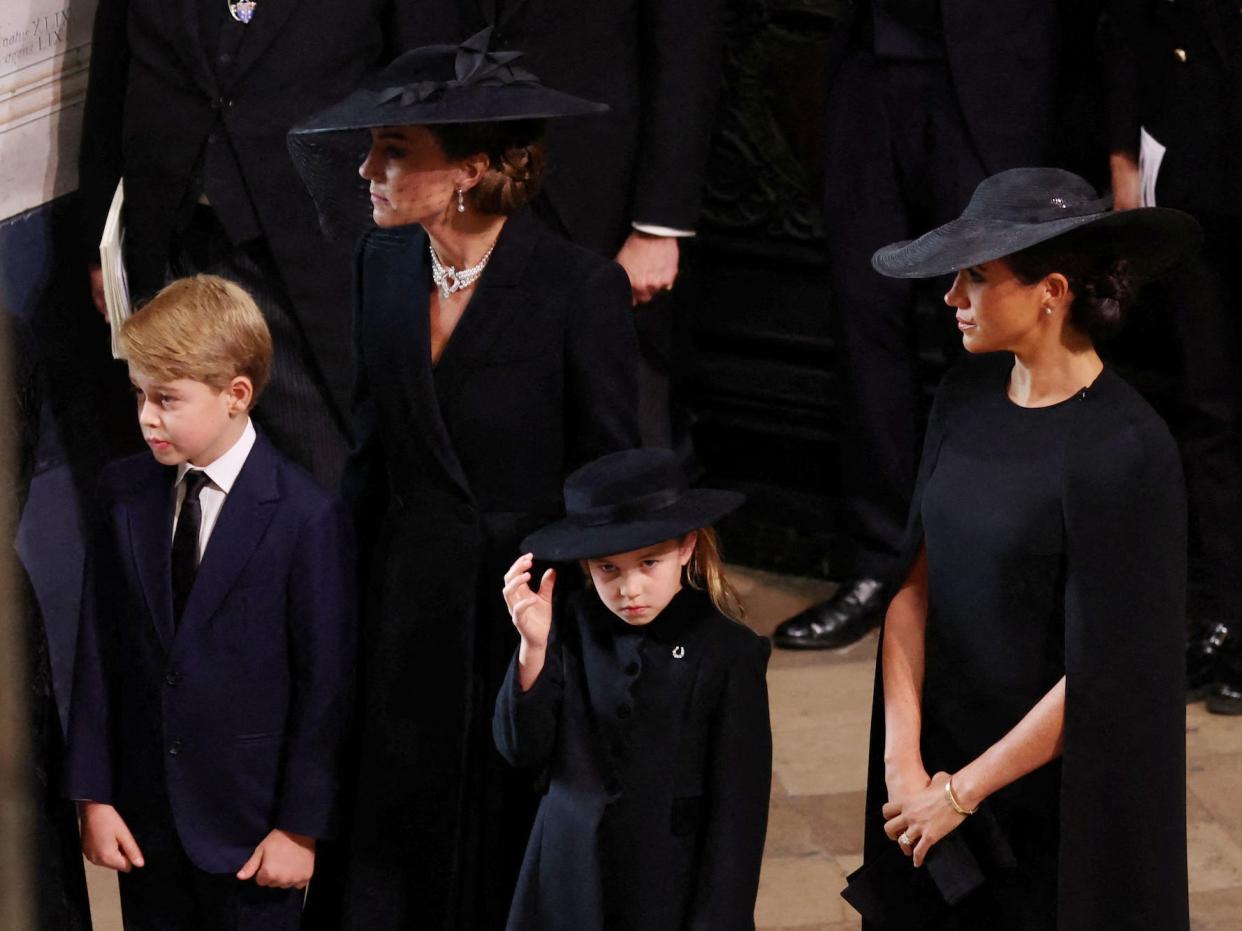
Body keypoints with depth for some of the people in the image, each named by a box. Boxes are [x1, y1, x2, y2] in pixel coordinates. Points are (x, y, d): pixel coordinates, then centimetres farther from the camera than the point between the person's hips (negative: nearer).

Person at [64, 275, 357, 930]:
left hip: (251, 823, -4)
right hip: (144, 815, 4)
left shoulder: (308, 516, -13)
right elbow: (97, 649, 3)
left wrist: (301, 827, -9)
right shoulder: (122, 492, 1)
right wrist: (93, 795, 0)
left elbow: (325, 684, -10)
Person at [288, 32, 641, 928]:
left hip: (530, 611, -5)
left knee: (517, 852, 9)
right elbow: (373, 447, 10)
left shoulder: (581, 289, -15)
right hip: (407, 611, 5)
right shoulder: (384, 267, 2)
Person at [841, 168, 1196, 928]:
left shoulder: (1122, 451, -22)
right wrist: (904, 759, -9)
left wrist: (961, 792, -12)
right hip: (941, 753, 6)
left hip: (1058, 793, -6)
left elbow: (1100, 674, -20)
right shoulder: (970, 395, -2)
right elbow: (915, 581, 0)